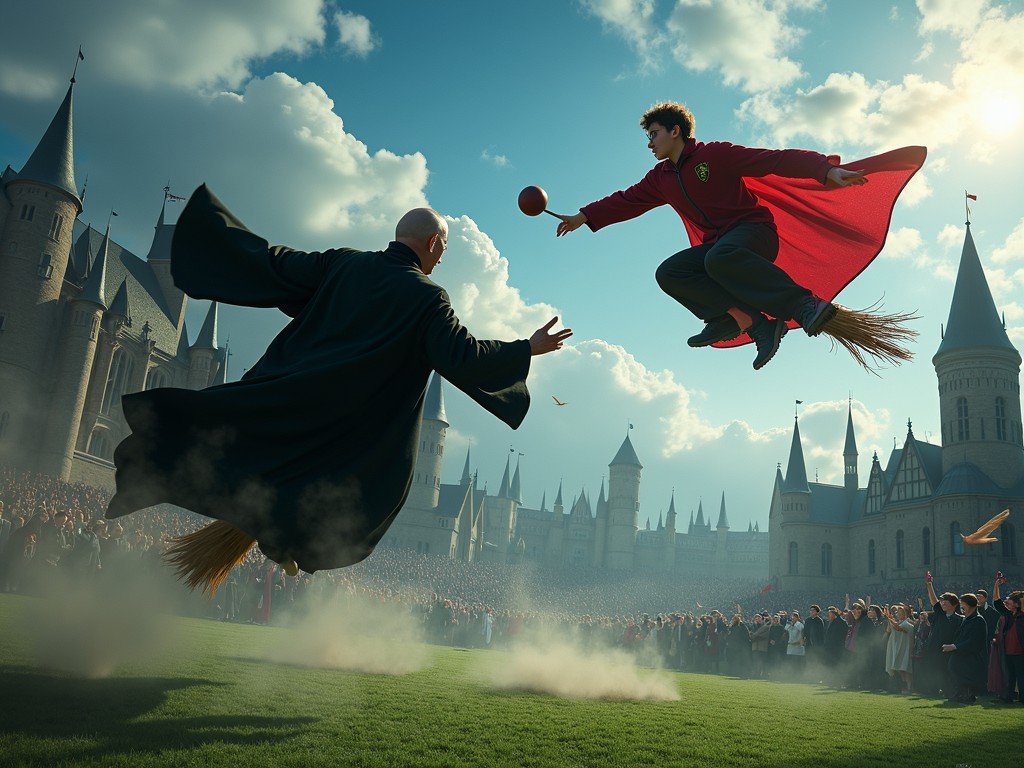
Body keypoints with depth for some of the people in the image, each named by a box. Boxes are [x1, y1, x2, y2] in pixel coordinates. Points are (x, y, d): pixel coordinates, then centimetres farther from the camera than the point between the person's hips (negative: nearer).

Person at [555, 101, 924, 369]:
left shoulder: (715, 154, -6)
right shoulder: (661, 178, 15)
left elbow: (777, 160, -13)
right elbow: (626, 201, 21)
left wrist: (826, 170, -25)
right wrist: (583, 217, 15)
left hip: (754, 230, -7)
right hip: (716, 245, 7)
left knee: (721, 258, -41)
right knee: (669, 274, -17)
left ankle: (804, 304, -38)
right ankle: (753, 321, -25)